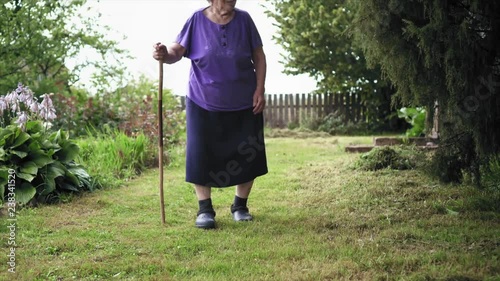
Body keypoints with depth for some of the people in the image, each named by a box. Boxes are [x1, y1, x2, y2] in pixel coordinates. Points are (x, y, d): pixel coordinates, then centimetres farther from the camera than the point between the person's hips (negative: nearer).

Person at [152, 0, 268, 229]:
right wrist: (165, 55, -36)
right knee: (201, 155, -4)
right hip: (204, 104, -1)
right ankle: (205, 209, 11)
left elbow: (258, 56, 2)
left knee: (248, 156, 5)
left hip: (243, 104, 2)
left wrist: (260, 89, -5)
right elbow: (177, 51, -12)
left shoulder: (244, 20, -4)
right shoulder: (197, 21, -8)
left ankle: (240, 206, 23)